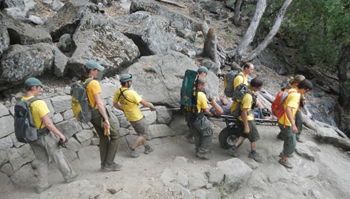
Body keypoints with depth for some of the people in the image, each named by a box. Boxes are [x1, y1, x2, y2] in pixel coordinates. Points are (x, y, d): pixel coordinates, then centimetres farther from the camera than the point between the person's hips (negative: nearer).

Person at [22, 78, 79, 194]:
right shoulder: (39, 103, -26)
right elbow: (48, 123, -26)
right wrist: (60, 134, -15)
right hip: (45, 136, -7)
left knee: (42, 161, 19)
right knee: (58, 156, 13)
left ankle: (41, 185, 21)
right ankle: (69, 175, 30)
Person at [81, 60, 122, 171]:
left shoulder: (82, 83, 7)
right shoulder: (94, 83, -18)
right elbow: (99, 103, -22)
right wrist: (106, 119, -19)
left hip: (90, 115, 8)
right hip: (98, 113, -8)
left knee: (103, 138, 18)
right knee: (115, 135, 5)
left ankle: (104, 164, 24)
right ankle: (109, 164, 7)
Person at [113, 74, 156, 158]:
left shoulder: (117, 92, -7)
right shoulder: (131, 93, -30)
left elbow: (115, 104, 6)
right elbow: (144, 103, -22)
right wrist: (152, 106, -4)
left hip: (129, 118, 8)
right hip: (137, 118, -8)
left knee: (140, 133, 23)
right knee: (144, 134, 11)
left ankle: (147, 148, 35)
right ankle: (131, 149, 8)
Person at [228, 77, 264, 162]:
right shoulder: (248, 96, -33)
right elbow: (244, 112, -29)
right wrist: (246, 126, -20)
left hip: (241, 118, 9)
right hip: (247, 119, -9)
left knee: (244, 135, 24)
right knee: (255, 137, 13)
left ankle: (233, 149, 22)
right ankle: (253, 153, 32)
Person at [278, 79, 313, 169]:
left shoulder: (291, 91, 4)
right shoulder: (295, 95, -26)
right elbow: (288, 109, -39)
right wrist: (293, 125, -43)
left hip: (282, 120, 10)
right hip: (286, 123, -10)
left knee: (289, 138, 29)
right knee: (292, 143, 7)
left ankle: (284, 153, 48)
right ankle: (283, 160, 24)